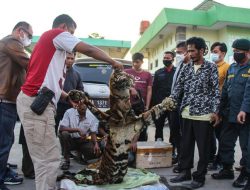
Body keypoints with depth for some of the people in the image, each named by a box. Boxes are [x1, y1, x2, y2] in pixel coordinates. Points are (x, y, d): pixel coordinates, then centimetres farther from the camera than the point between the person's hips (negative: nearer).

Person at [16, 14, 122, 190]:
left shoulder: (48, 42, 29)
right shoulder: (56, 34, 1)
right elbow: (88, 50, -7)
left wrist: (68, 97, 25)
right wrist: (113, 62, 6)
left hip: (35, 102, 10)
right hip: (36, 103, -10)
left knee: (47, 158, 14)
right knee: (49, 160, -9)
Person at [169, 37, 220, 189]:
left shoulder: (211, 67, -1)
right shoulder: (186, 68, 11)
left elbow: (216, 90, -4)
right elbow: (179, 86, 11)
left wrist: (215, 111, -11)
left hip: (203, 114, -4)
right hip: (186, 113, 5)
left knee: (203, 147, 4)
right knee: (186, 145, 12)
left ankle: (200, 177, 18)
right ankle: (185, 172, 26)